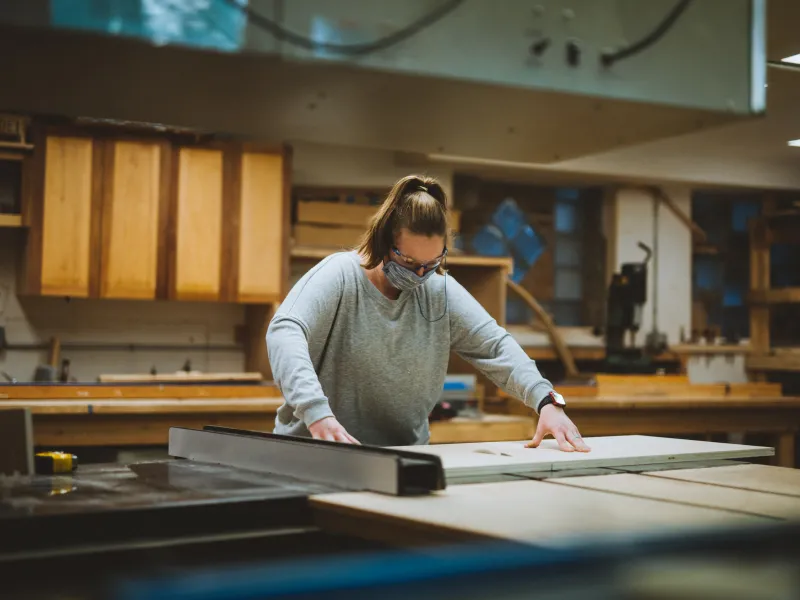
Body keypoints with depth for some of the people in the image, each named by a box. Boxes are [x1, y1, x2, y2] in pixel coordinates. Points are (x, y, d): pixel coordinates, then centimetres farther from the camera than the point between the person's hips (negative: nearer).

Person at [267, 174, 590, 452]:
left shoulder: (441, 291, 4)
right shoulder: (339, 275, -11)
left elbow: (494, 346, 0)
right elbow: (284, 332, -25)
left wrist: (546, 400, -17)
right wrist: (317, 413, -41)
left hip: (405, 457, 3)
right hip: (318, 451, -3)